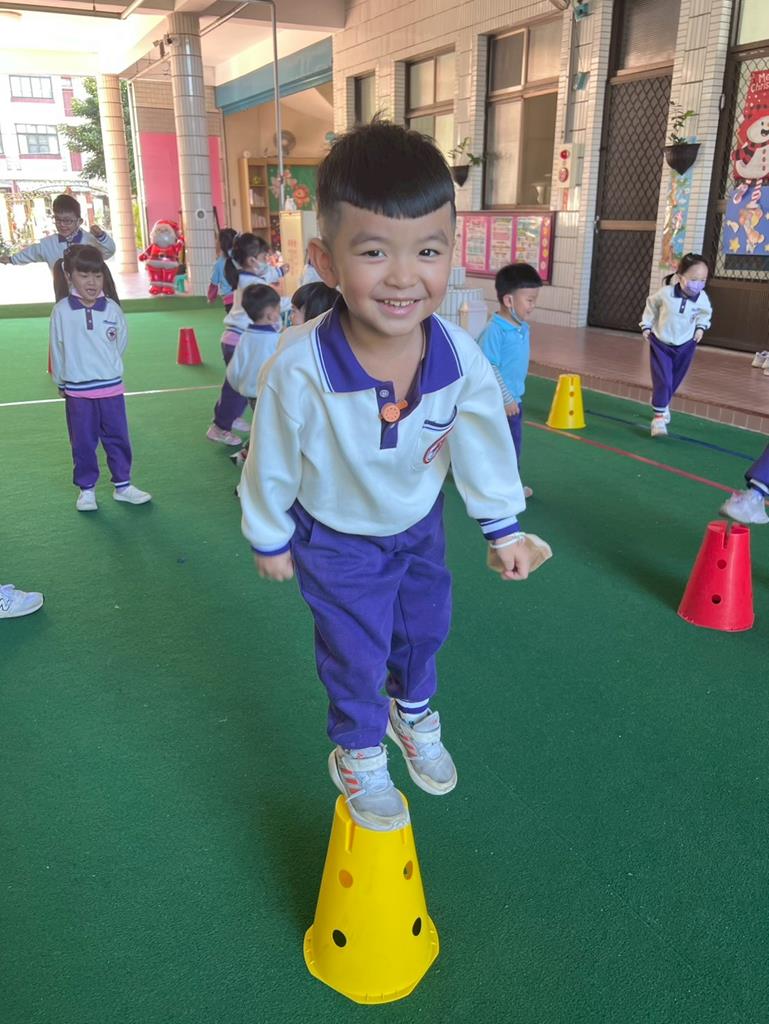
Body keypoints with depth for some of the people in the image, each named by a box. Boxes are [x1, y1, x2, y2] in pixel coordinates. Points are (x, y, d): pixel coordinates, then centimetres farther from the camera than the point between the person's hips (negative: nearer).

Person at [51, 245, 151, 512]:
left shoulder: (112, 308, -5)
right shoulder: (62, 311, -9)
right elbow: (57, 350, 0)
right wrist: (60, 382, 8)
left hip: (111, 387, 2)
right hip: (77, 390, -1)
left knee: (117, 438, 11)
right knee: (83, 442, 8)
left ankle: (122, 485, 24)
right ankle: (86, 489, 22)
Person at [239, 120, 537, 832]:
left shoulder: (460, 357, -26)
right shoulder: (298, 370, -37)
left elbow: (485, 445, -7)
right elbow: (272, 464, -18)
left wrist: (502, 526, 3)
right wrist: (269, 538, -3)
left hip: (419, 524, 4)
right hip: (337, 539, -3)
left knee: (424, 626, 22)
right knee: (356, 652, 7)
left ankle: (413, 715, 55)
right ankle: (358, 755, 38)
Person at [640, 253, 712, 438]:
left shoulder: (702, 299, -15)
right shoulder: (665, 293, -22)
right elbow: (651, 305, -1)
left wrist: (701, 327, -3)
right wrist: (646, 325, 0)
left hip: (685, 346, 3)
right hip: (660, 343, -3)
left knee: (674, 381, 16)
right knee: (662, 380, -13)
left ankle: (662, 404, 42)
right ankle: (658, 416, -8)